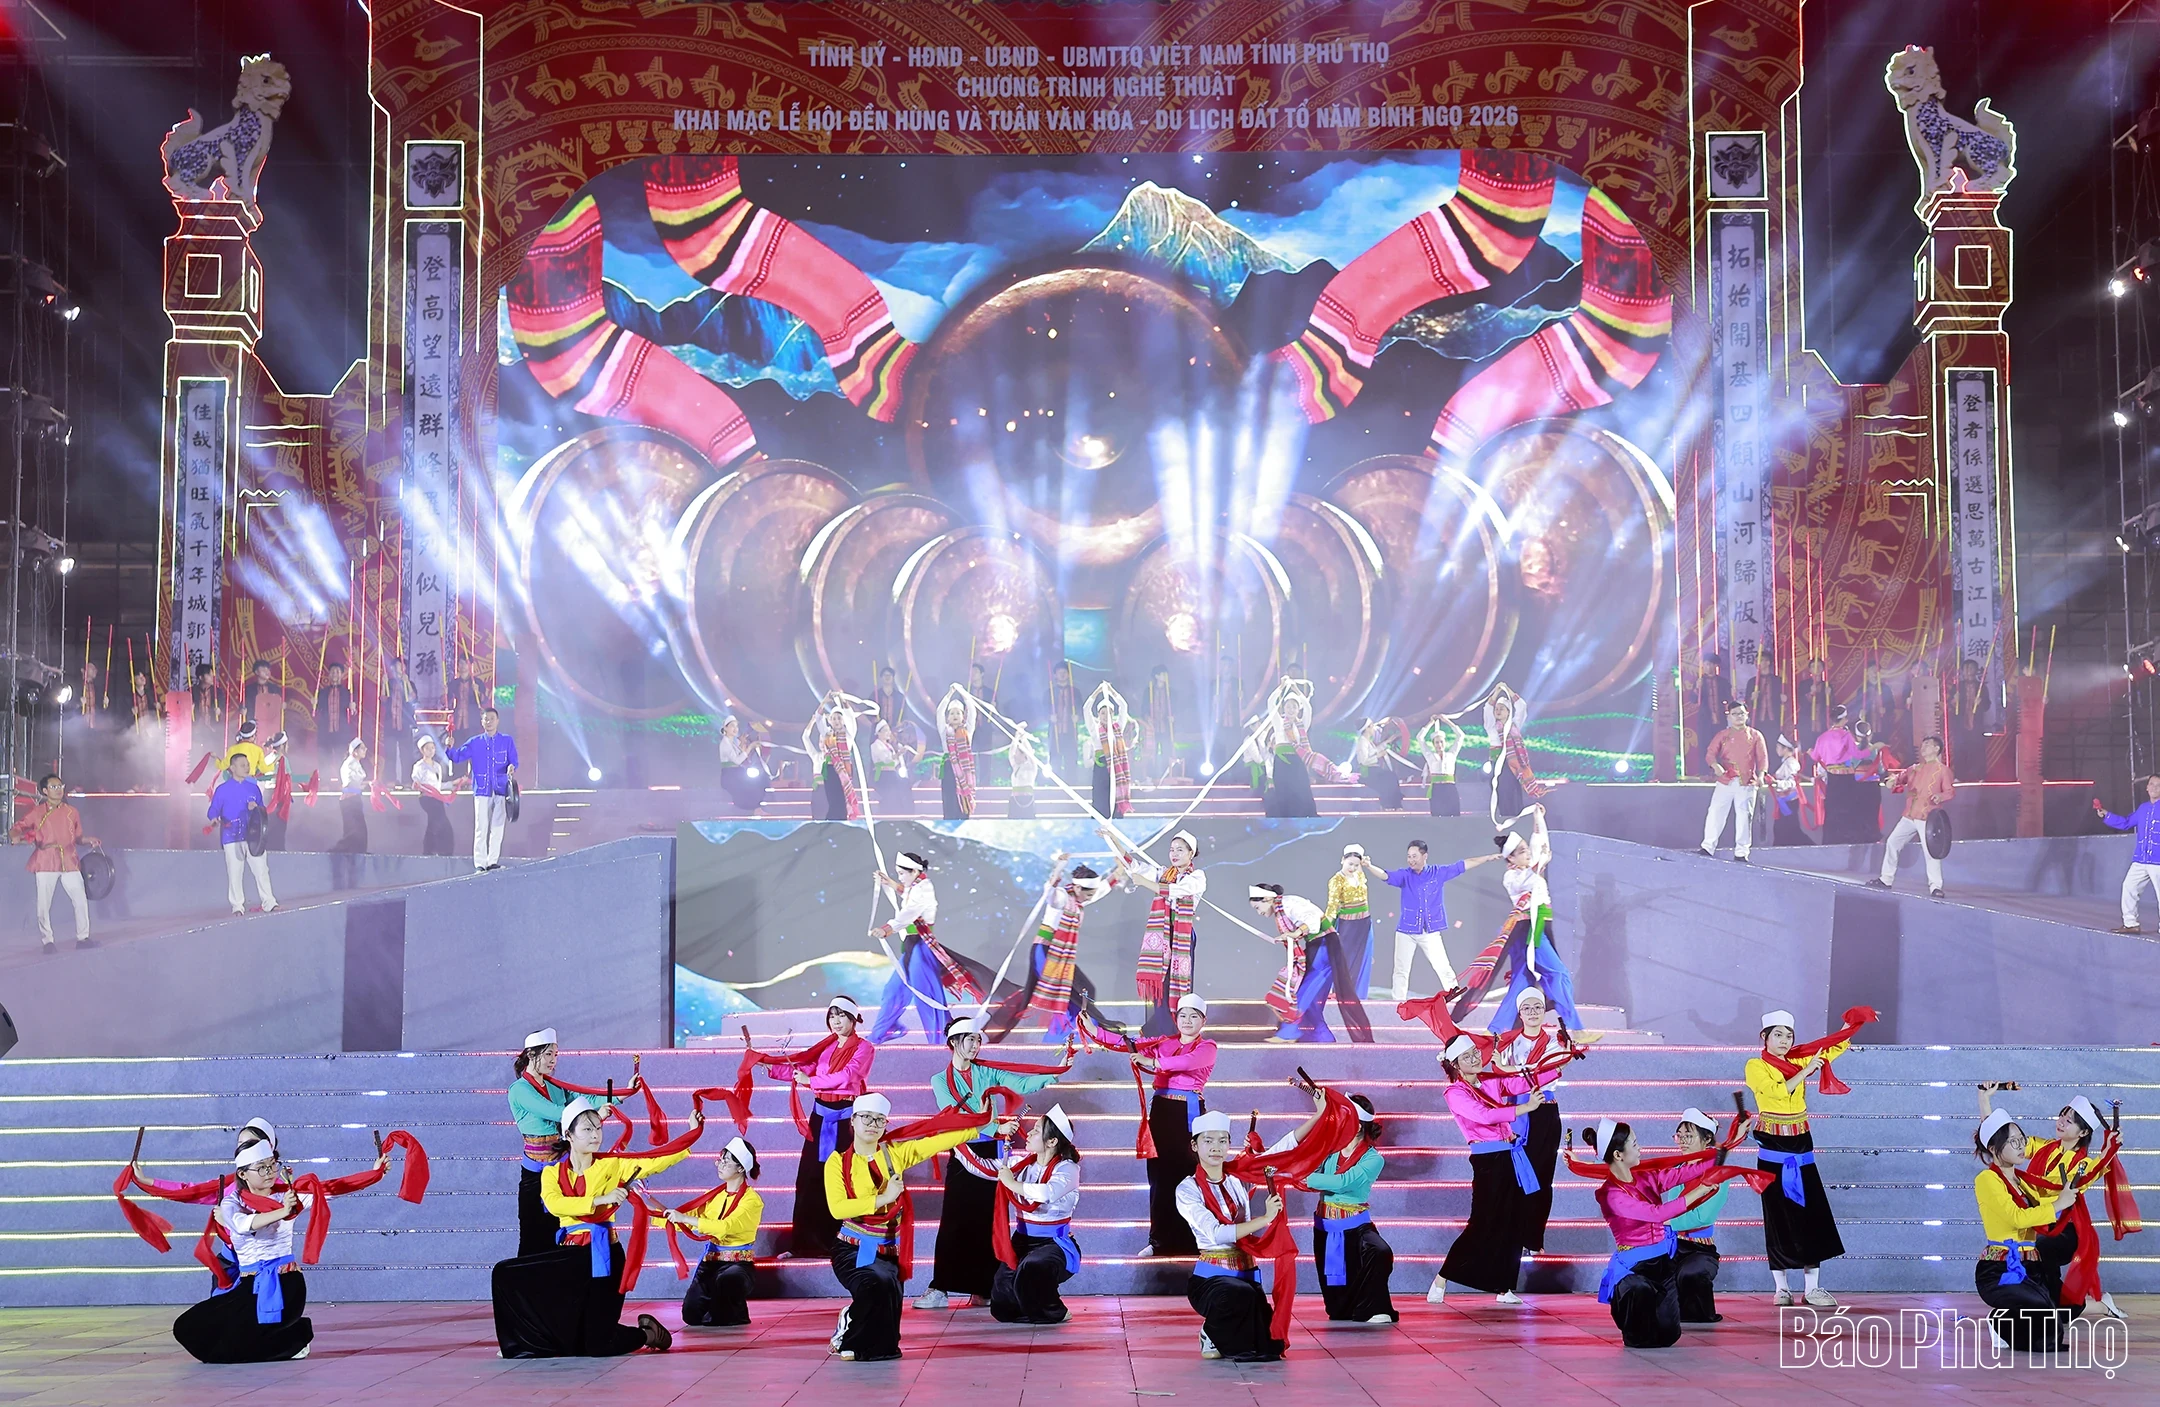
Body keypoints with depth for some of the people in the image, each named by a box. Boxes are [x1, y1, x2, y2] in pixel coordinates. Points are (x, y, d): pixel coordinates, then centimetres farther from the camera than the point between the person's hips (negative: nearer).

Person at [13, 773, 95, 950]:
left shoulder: (72, 812, 13)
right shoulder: (37, 812, 4)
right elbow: (19, 827, 4)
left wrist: (88, 840, -2)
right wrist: (18, 837, -18)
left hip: (69, 861, 3)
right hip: (45, 862, -3)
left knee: (81, 900, -2)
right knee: (44, 903, -3)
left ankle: (82, 938, 8)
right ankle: (47, 941, 7)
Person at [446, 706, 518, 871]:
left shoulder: (507, 741, 8)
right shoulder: (474, 742, 9)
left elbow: (514, 761, 6)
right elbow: (457, 756, 6)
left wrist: (511, 768, -17)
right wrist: (450, 748, -15)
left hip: (501, 789, 0)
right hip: (481, 790, 0)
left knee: (497, 828, 3)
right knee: (481, 828, -5)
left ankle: (493, 862, 10)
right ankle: (480, 864, -5)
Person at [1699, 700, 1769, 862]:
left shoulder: (1755, 735, 8)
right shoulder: (1722, 735, 8)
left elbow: (1762, 757, 4)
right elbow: (1710, 753, 1)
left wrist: (1761, 775, -13)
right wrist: (1715, 766, -21)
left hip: (1747, 783, 0)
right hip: (1725, 782, 0)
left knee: (1744, 817, 1)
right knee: (1715, 813, -5)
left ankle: (1741, 852, 8)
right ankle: (1708, 847, 1)